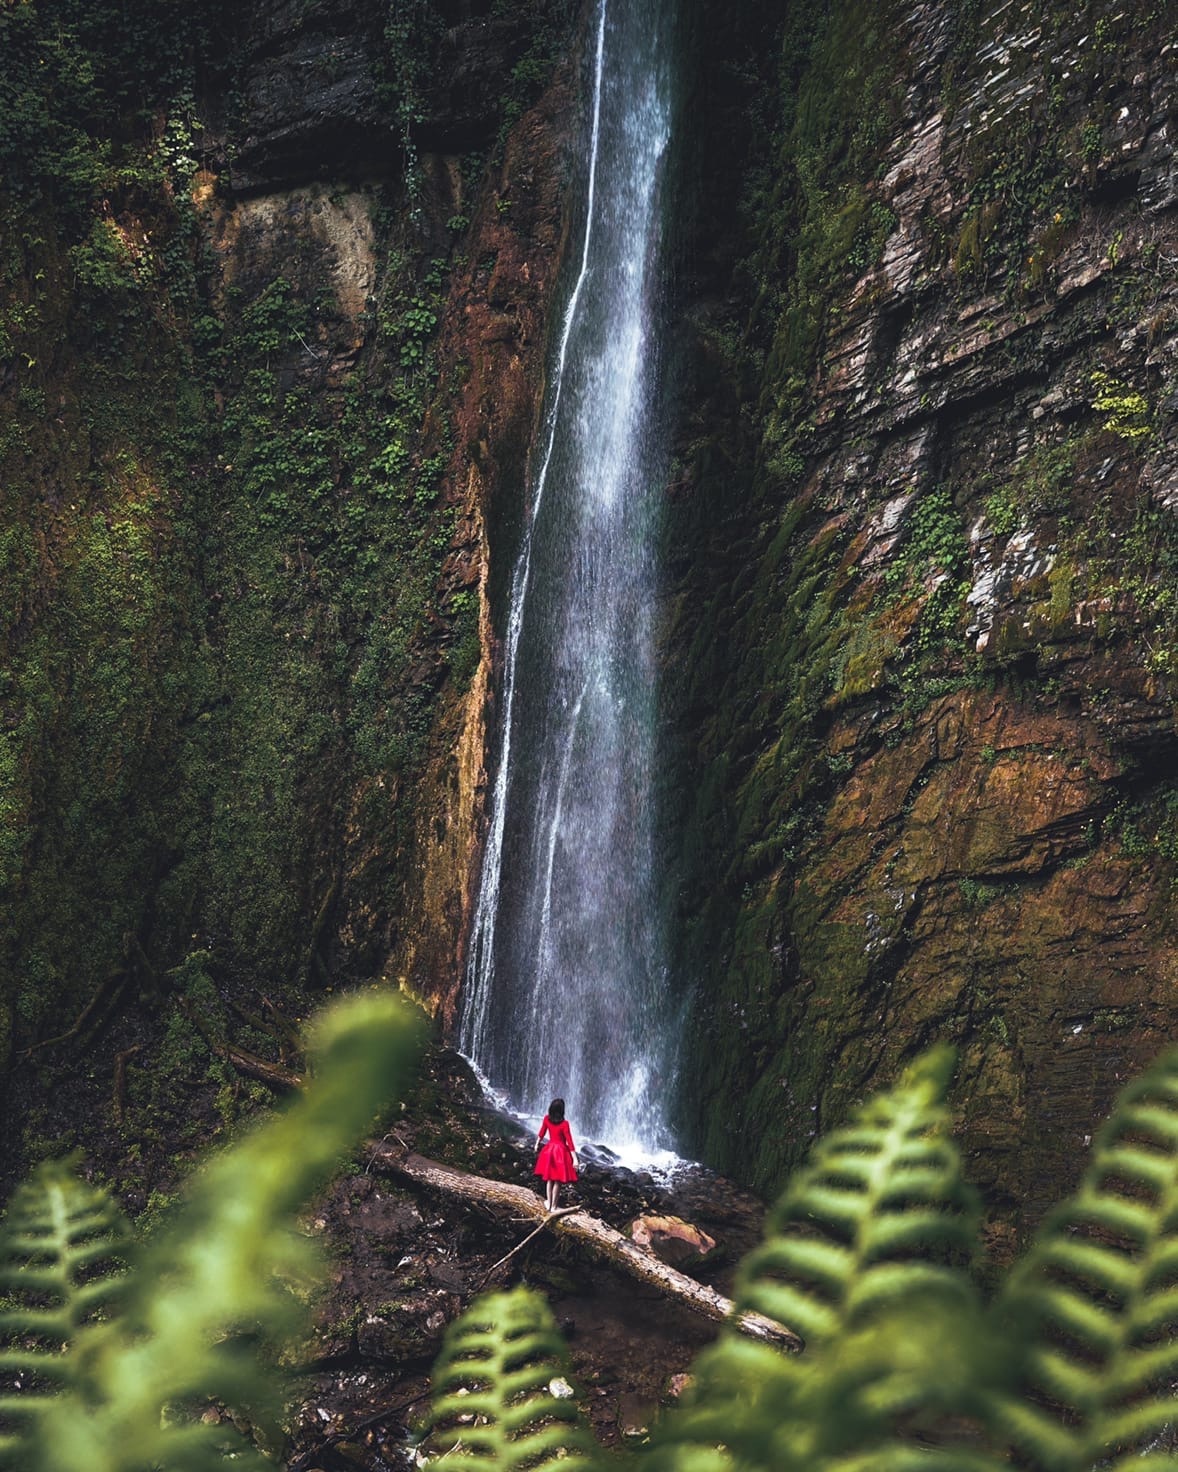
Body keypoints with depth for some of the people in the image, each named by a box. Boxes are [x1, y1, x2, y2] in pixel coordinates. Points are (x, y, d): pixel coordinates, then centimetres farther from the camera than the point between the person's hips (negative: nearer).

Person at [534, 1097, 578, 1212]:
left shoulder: (546, 1119, -6)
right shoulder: (564, 1124, -18)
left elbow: (541, 1133, 9)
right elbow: (569, 1142, -17)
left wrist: (537, 1144, 28)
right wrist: (575, 1159, -14)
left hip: (549, 1149, 4)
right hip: (561, 1151, -4)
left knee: (550, 1178, 20)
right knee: (557, 1181, 7)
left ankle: (548, 1203, 28)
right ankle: (553, 1206, 13)